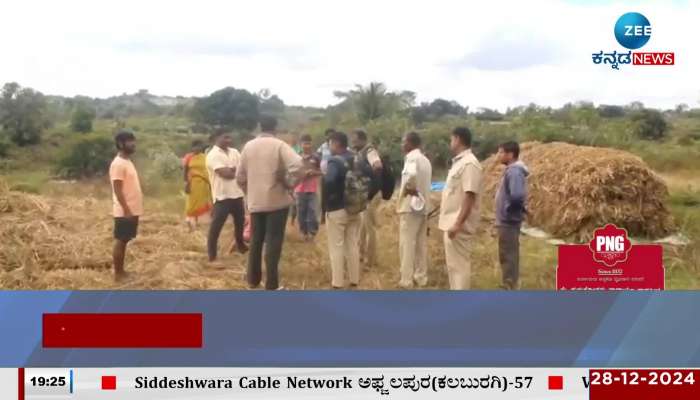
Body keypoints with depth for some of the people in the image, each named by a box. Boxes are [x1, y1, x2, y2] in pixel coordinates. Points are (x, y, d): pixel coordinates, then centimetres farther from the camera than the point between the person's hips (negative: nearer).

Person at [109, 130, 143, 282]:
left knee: (125, 241, 14)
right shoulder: (118, 164, -16)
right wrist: (126, 210, -22)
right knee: (120, 241, -2)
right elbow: (118, 190, -20)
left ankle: (121, 271, 22)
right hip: (124, 212, -9)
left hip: (133, 210, 9)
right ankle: (118, 274, 4)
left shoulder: (128, 162, 14)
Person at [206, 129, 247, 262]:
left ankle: (240, 245, 42)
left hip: (237, 193, 7)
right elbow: (226, 174, -21)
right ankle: (212, 254, 4)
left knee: (240, 221, 20)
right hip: (222, 196, -7)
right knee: (216, 226, -2)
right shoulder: (213, 155, -13)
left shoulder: (234, 152, 11)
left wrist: (233, 169, -15)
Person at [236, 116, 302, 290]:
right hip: (277, 200, -4)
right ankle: (271, 285, 2)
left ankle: (253, 280, 24)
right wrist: (289, 183, -12)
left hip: (255, 201, 4)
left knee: (256, 240, 15)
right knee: (273, 241, 0)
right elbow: (297, 164, -27)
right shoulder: (279, 145, -10)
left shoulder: (249, 146, 5)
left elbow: (240, 176, 8)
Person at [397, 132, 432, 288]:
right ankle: (421, 277, 20)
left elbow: (411, 175, -35)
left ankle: (406, 280, 1)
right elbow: (425, 182, 12)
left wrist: (409, 188, -20)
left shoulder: (412, 157, -14)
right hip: (423, 206, 8)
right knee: (421, 243, 13)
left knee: (407, 244, -2)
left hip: (410, 205, -8)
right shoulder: (425, 160, 12)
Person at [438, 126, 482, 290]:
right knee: (453, 264, 15)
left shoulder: (469, 163, -17)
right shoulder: (459, 162, 15)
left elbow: (470, 197, -23)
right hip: (450, 222, 10)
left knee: (459, 264, -5)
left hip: (458, 224, -10)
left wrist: (458, 224, -26)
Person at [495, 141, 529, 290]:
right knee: (509, 255, 17)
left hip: (508, 221, -10)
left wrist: (509, 210, -18)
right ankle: (510, 285, 26)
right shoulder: (512, 170, 12)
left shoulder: (514, 171, -20)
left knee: (508, 255, -4)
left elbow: (517, 195, -33)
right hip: (507, 221, 10)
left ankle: (510, 287, 3)